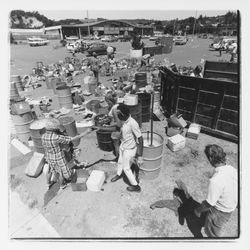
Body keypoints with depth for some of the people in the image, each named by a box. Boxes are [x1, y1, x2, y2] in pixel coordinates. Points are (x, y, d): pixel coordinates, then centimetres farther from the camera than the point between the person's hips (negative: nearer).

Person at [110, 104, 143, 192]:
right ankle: (118, 174, 62)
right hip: (122, 146, 8)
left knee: (126, 168, 10)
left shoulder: (133, 123, -34)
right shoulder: (123, 121, -10)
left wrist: (140, 156, -27)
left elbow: (140, 139, -29)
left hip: (129, 149, -8)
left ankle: (136, 186, 33)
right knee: (120, 162, 30)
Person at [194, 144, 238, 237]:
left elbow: (209, 203, -29)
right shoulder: (232, 169, -16)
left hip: (220, 211, -8)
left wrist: (198, 210, -10)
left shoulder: (216, 181, -40)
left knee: (211, 232, 20)